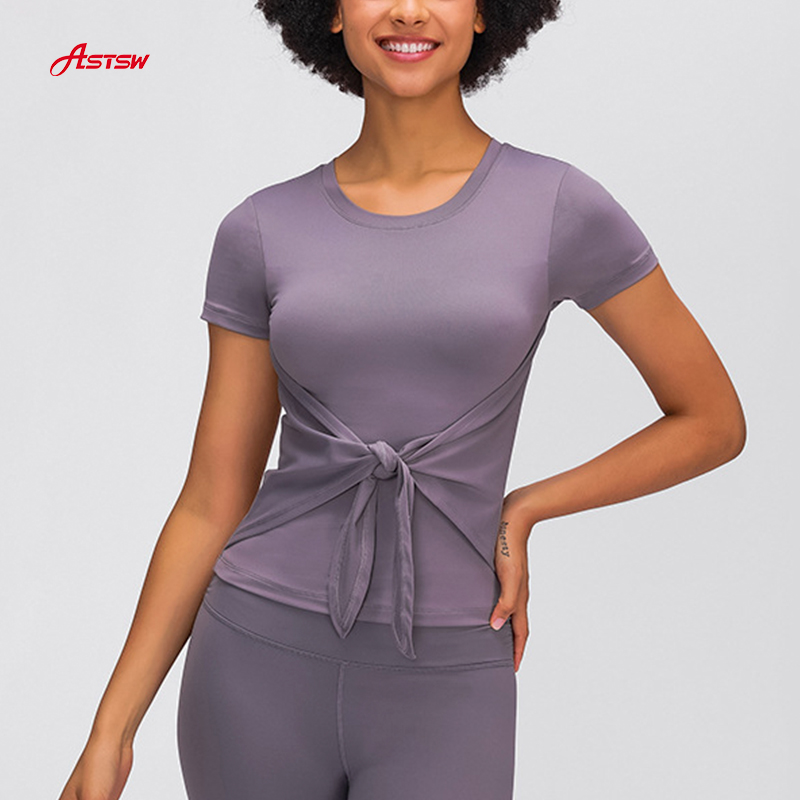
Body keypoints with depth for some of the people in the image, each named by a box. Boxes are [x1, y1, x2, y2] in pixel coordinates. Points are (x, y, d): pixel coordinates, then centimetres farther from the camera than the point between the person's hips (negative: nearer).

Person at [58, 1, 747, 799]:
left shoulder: (560, 207, -4)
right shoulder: (261, 232, 1)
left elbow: (713, 420, 6)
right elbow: (211, 502, 3)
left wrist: (520, 511, -1)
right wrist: (110, 732, 1)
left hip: (442, 687, -1)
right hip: (262, 658, 2)